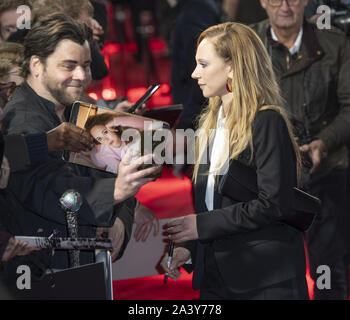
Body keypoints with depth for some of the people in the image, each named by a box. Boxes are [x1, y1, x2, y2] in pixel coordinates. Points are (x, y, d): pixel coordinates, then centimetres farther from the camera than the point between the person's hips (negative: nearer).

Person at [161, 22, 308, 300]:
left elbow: (274, 204, -18)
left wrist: (202, 225, -14)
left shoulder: (267, 122, -11)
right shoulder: (210, 124, 15)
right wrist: (187, 247, 0)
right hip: (215, 274, 8)